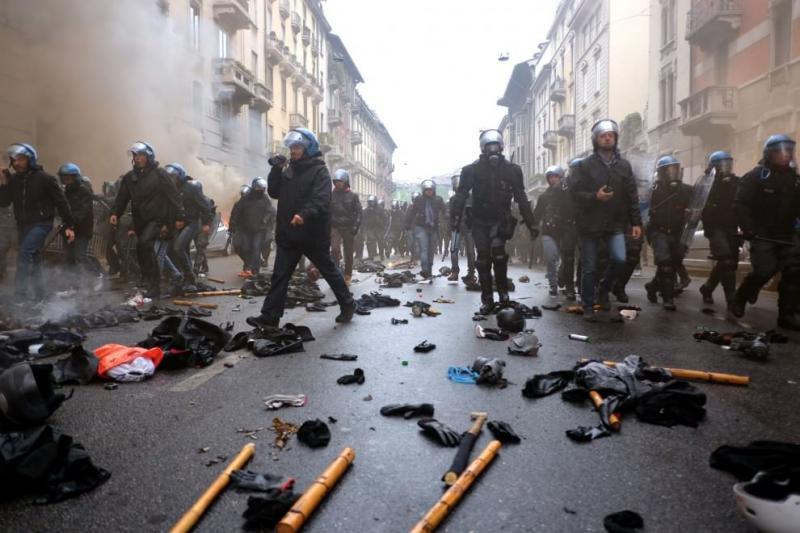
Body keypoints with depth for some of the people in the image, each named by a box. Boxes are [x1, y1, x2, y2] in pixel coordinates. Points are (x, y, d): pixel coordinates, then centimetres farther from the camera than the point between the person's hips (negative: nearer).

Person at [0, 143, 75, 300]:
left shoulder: (44, 178, -11)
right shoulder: (13, 179, 3)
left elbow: (61, 202, -8)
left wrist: (69, 226, -9)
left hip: (41, 223, -6)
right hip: (22, 225, 6)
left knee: (25, 252, -22)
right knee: (33, 259, 12)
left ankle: (20, 292, -17)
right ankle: (38, 295, 22)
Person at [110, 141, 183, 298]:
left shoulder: (159, 174, -5)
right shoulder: (129, 177, 10)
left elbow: (173, 195, -7)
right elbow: (122, 197, 11)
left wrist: (178, 217, -10)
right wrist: (115, 213, -6)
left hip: (157, 219, -7)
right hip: (140, 221, 7)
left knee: (144, 244, -25)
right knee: (142, 249, 11)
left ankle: (153, 284, -18)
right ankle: (154, 286, 25)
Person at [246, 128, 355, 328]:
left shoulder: (319, 171, -9)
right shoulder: (288, 169, 13)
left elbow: (321, 200, -23)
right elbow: (274, 193, 11)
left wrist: (305, 214, -41)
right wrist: (276, 170, -3)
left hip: (314, 235, -6)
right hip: (288, 234, 6)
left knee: (329, 271, 9)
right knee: (279, 275, 3)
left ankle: (347, 305, 27)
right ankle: (269, 316, 7)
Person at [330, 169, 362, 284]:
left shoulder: (353, 196, 2)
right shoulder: (331, 195, 5)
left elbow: (358, 212, 0)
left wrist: (356, 226, -11)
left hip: (348, 228, 0)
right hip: (335, 227, 0)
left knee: (348, 253, 7)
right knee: (335, 249, -18)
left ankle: (348, 276, 19)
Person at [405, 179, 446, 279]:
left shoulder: (438, 200, 2)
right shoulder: (418, 200, -3)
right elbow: (411, 213, -2)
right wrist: (408, 226, -5)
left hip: (433, 228, 3)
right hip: (420, 227, -3)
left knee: (431, 250, 10)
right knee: (423, 249, -15)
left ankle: (429, 271, 21)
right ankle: (424, 269, -25)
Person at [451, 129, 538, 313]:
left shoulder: (511, 169, 2)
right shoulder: (472, 170, -1)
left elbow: (521, 198, 4)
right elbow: (461, 195, -5)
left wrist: (531, 224, 1)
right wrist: (454, 217, -17)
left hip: (501, 219, -1)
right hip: (480, 220, 1)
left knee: (497, 250, -24)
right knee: (483, 260, 1)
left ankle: (503, 290, -5)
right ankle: (487, 300, 10)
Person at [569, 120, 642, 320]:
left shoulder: (624, 166, 9)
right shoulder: (584, 165, 0)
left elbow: (632, 196, 7)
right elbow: (575, 192, -6)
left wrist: (636, 222, 2)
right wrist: (595, 196, -21)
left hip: (615, 223, 2)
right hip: (589, 224, -2)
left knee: (619, 259, -15)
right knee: (589, 268, 2)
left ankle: (603, 289, 14)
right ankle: (588, 306, 17)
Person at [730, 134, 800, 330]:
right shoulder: (756, 176, -4)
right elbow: (741, 204, -10)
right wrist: (748, 229, -19)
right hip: (762, 234, -6)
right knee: (765, 269, -19)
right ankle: (739, 300, 2)